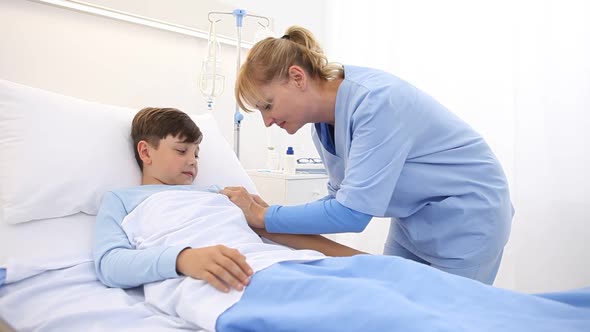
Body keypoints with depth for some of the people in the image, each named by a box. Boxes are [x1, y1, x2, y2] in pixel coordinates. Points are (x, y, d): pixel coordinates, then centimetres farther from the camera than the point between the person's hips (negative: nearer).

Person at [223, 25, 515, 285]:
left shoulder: (376, 101, -30)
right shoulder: (322, 126, -4)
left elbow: (352, 213, -33)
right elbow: (344, 196, 5)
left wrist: (262, 216, -24)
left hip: (466, 218, -7)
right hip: (412, 219, 7)